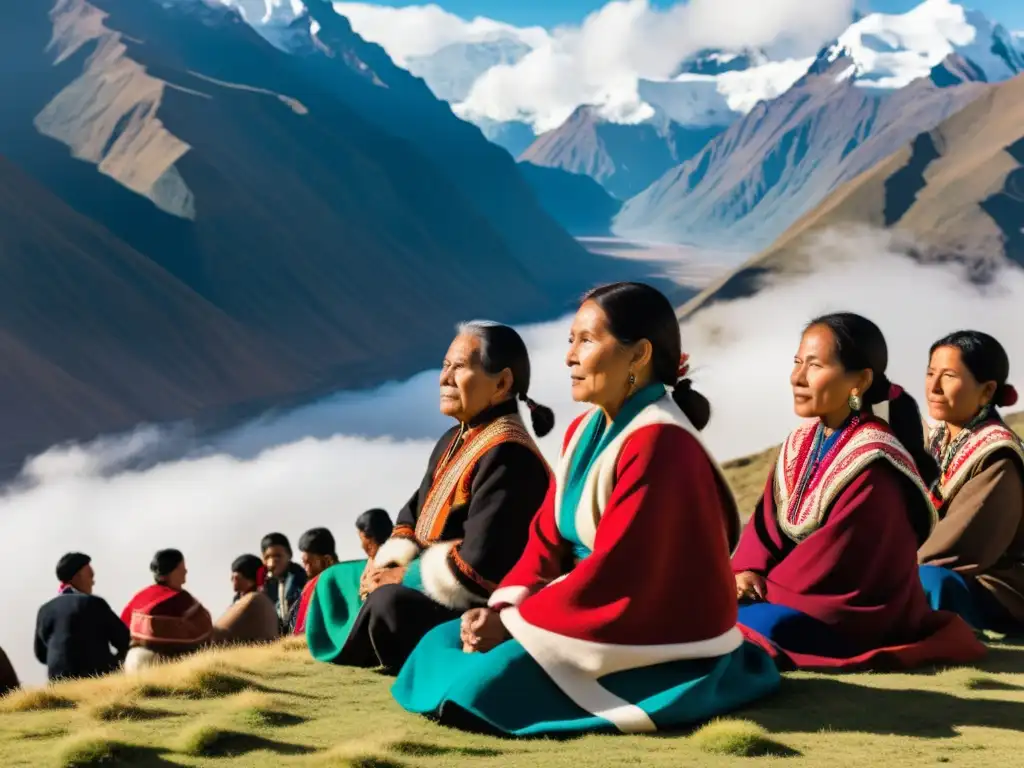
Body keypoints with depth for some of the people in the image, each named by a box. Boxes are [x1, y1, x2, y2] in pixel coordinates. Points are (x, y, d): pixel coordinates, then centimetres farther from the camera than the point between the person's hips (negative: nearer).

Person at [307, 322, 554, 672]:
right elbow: (414, 515, 17)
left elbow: (478, 566, -29)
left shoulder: (508, 457, -23)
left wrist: (404, 576, -16)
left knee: (391, 602, -36)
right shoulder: (453, 442, 11)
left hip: (478, 609, -11)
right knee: (336, 582, 19)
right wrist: (386, 564, -4)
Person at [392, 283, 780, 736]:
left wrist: (513, 622, -17)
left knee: (483, 686, -25)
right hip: (591, 613, 9)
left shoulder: (657, 443, -22)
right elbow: (548, 537, 9)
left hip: (659, 642, -9)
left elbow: (615, 571, -24)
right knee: (440, 646, -1)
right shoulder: (583, 432, 9)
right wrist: (503, 608, -10)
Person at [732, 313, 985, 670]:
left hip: (862, 613, -8)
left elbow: (834, 554, -22)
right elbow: (768, 519, 6)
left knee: (752, 627, -30)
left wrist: (762, 588, -14)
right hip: (810, 592, 8)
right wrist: (748, 571, -15)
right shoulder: (801, 443, 7)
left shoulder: (873, 463, -22)